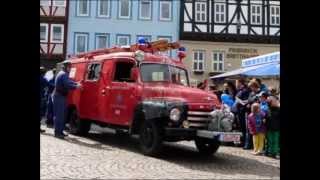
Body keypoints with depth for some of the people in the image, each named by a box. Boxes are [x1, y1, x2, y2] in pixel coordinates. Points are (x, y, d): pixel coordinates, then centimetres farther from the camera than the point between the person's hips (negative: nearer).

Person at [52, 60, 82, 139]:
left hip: (59, 96, 11)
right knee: (59, 115, -9)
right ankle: (57, 132, -7)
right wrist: (76, 86, -10)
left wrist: (76, 83, 7)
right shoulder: (64, 74, -15)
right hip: (59, 96, -11)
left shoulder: (62, 74, 19)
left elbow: (69, 81, 21)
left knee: (61, 114, 14)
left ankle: (60, 131, 20)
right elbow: (67, 85, -22)